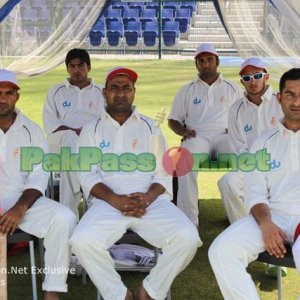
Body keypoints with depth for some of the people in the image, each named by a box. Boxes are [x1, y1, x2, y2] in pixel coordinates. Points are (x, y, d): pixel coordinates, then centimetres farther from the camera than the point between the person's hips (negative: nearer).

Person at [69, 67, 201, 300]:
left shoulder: (150, 127, 18)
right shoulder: (92, 130, 15)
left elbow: (164, 173, 10)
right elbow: (87, 175, 3)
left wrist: (147, 197, -12)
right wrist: (115, 200, -15)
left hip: (150, 200, 1)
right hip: (109, 202, -1)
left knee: (187, 238, -26)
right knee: (82, 240, -31)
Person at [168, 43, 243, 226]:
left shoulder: (232, 88, 22)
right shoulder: (187, 90, 22)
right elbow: (173, 119, 21)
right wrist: (183, 131, -2)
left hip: (225, 136, 0)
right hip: (197, 136, 0)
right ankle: (188, 220, -36)